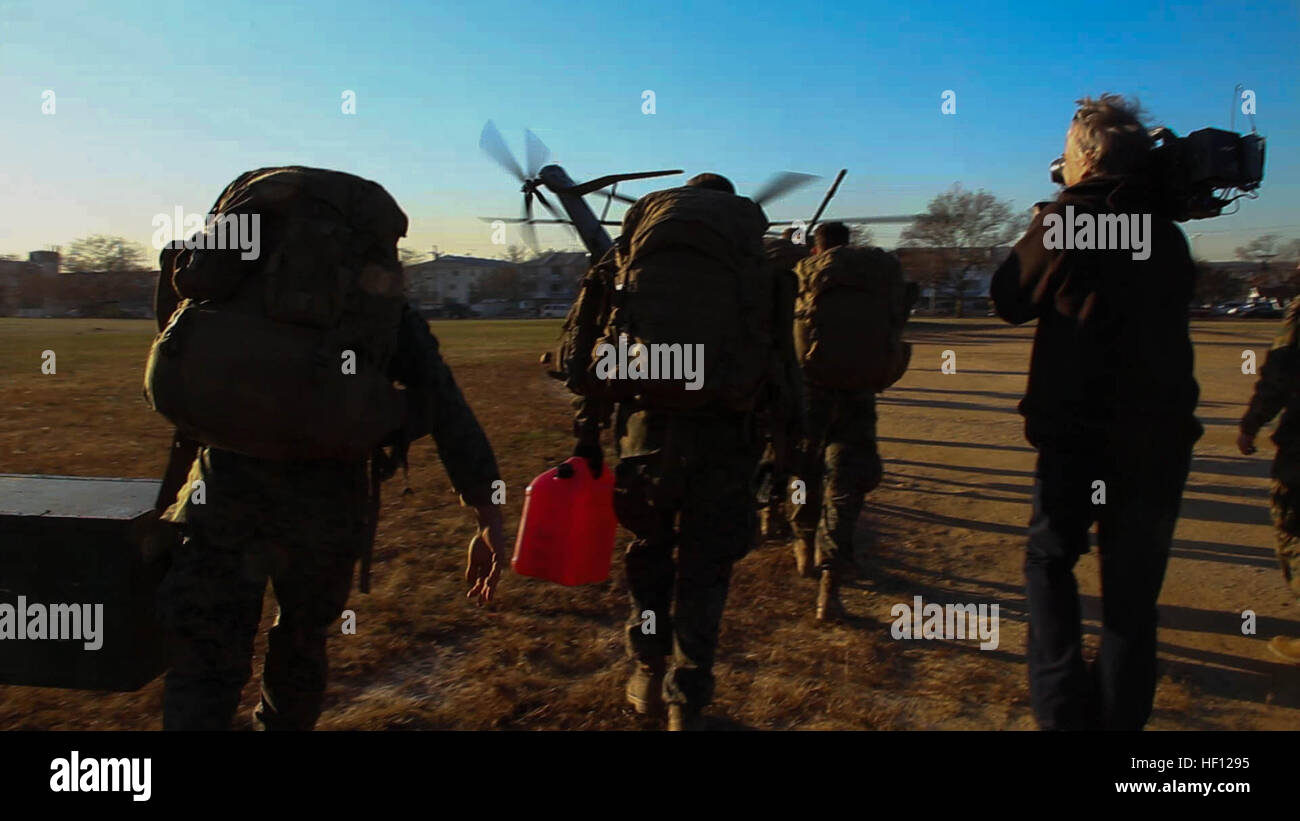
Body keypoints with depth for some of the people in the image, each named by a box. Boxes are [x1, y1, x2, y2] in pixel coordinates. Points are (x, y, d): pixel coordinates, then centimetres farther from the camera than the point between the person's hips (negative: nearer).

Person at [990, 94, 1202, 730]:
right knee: (1133, 588, 10)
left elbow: (1009, 301, 2)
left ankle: (1065, 710, 4)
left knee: (1049, 560, 14)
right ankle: (1119, 718, 16)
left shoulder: (1065, 221, -8)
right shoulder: (1167, 231, 9)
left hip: (1078, 433, -4)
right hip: (1161, 437, 4)